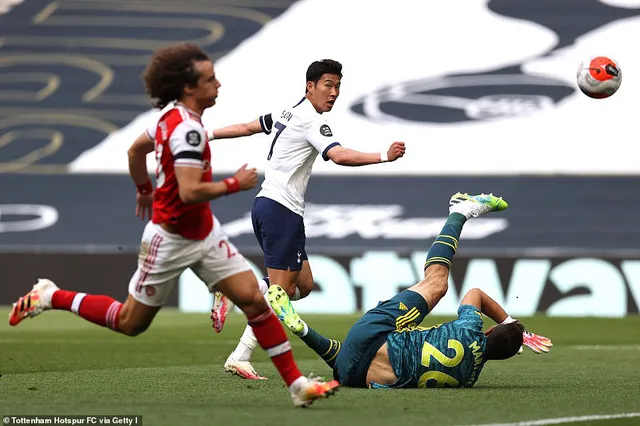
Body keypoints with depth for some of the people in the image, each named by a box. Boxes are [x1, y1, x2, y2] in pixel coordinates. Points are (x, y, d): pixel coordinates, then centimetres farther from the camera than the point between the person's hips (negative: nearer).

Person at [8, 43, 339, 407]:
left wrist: (146, 191, 35)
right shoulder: (187, 129, -26)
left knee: (253, 298, -4)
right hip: (173, 240, -9)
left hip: (205, 233, 9)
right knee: (131, 322, 8)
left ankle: (297, 384, -4)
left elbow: (136, 150, 20)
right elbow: (191, 192, -34)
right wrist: (235, 184, -22)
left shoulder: (174, 117, 3)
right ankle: (50, 297, 25)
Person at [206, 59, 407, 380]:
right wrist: (384, 157, -31)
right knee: (281, 290, -8)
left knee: (303, 285, 12)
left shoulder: (288, 113, 16)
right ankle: (239, 358, -10)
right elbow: (340, 156, -26)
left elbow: (247, 127, 27)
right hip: (282, 209, -10)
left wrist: (209, 135, 38)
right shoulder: (312, 121, -12)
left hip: (266, 205, 10)